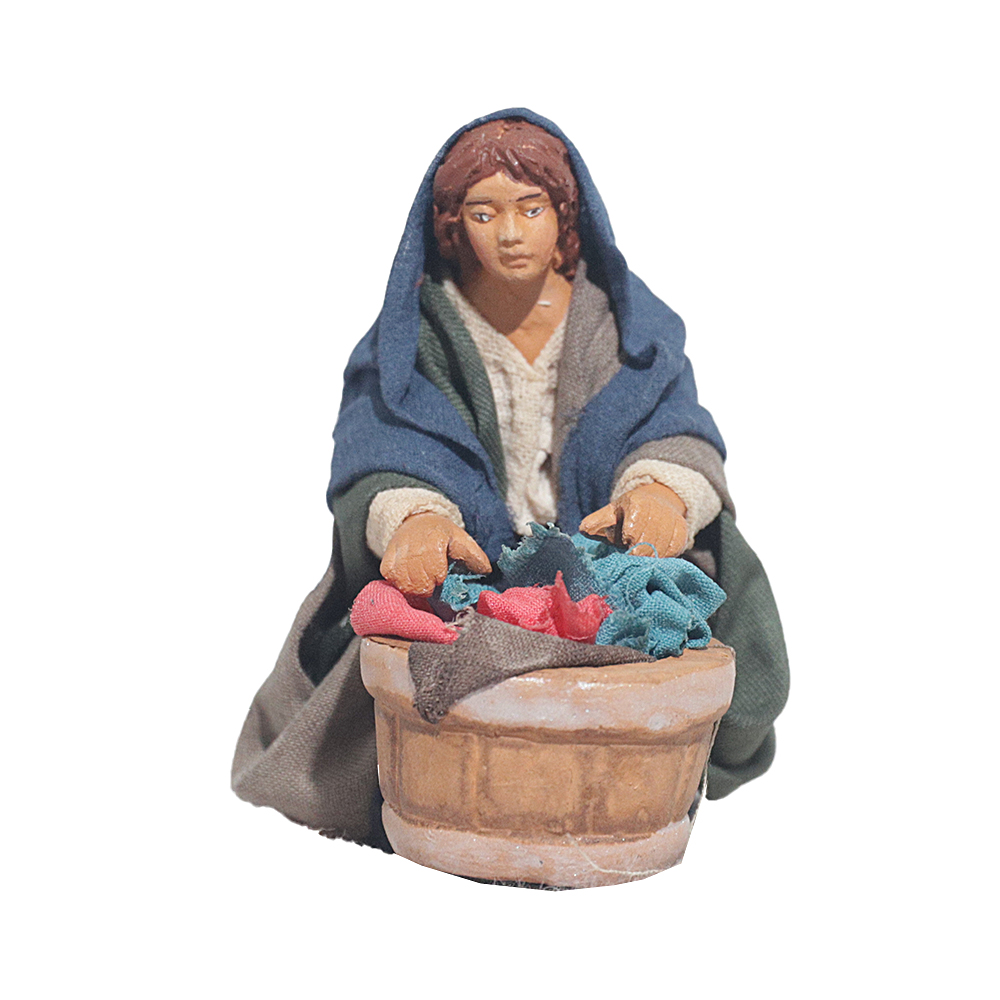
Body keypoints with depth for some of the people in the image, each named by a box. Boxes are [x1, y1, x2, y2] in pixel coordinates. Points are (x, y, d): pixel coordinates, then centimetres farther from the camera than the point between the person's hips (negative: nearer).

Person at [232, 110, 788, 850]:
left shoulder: (624, 323, 3)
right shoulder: (417, 334, 0)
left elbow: (674, 427, -11)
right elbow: (382, 456, -14)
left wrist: (661, 487, -38)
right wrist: (414, 517, -39)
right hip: (460, 569, -1)